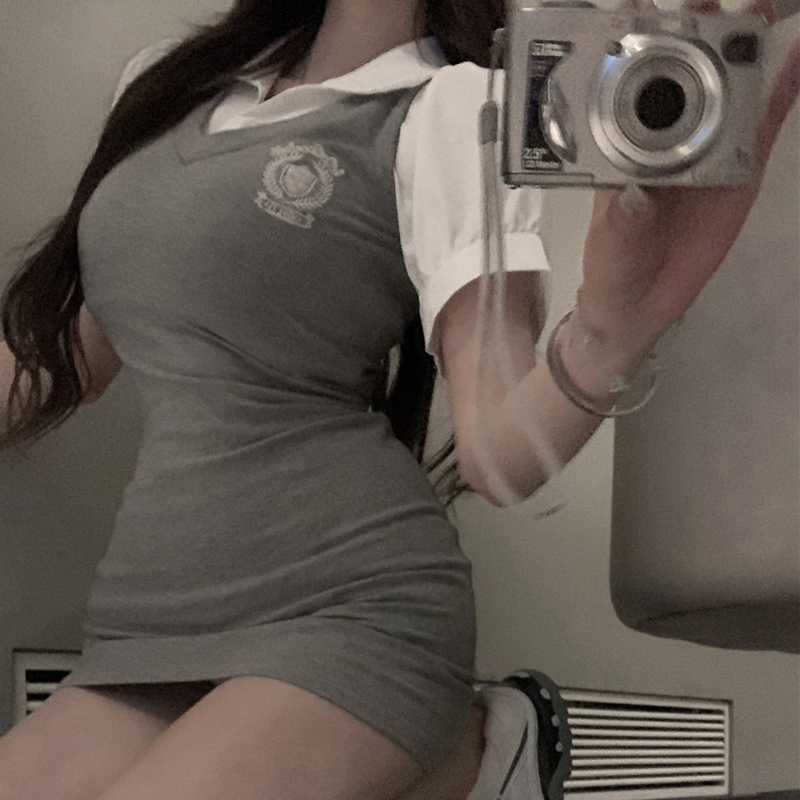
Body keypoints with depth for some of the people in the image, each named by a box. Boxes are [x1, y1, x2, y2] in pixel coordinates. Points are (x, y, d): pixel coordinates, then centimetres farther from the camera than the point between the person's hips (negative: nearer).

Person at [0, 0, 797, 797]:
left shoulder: (450, 107, -3)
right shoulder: (165, 82, 13)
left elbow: (494, 453, -15)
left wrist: (611, 333, -35)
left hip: (349, 615, -6)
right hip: (144, 625, 6)